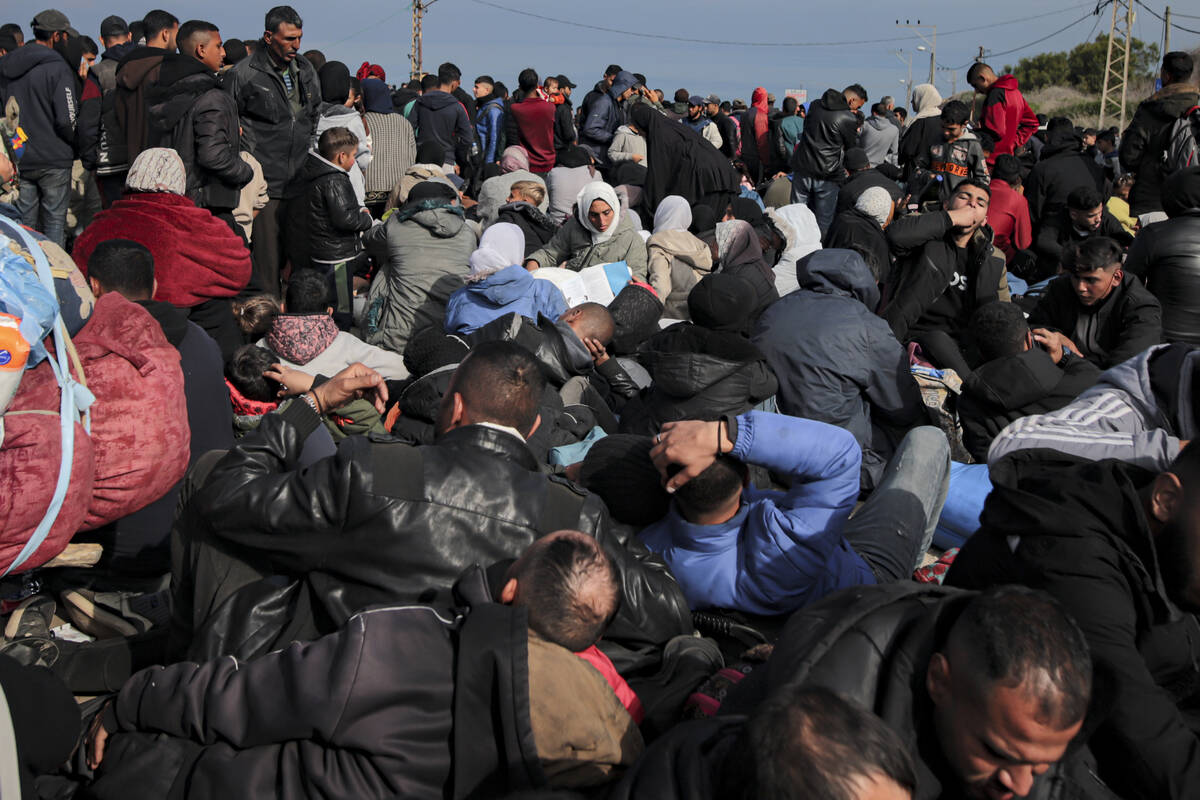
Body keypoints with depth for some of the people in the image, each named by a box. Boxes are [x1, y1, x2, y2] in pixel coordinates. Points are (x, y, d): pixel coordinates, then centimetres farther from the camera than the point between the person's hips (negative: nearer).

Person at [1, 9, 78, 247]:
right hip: (53, 159, -5)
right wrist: (78, 146, 1)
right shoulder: (58, 69, -12)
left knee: (25, 222, 10)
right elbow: (66, 120, -16)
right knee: (54, 220, 1)